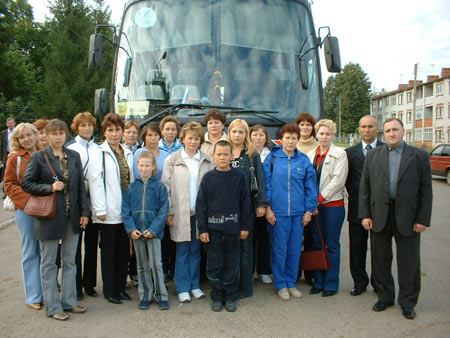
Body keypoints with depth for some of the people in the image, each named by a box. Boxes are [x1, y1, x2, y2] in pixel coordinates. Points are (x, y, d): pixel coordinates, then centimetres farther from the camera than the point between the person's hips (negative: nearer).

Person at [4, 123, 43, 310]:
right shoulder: (15, 158, 0)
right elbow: (9, 185, -2)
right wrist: (27, 200, -15)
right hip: (26, 211, -2)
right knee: (30, 253, 6)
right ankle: (33, 296, 16)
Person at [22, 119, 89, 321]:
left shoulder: (74, 156, 7)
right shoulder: (38, 157, -4)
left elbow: (81, 185, 7)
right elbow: (26, 184, -4)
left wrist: (84, 212, 3)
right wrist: (50, 188, -18)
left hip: (72, 217, 4)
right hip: (49, 216, -4)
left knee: (70, 261, 12)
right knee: (49, 263, 6)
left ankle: (69, 301, 25)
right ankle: (53, 306, 17)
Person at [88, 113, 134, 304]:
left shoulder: (127, 153, 13)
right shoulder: (99, 153, -5)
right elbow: (95, 181, -11)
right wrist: (100, 209, -15)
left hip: (126, 210, 6)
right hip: (108, 212, -5)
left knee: (124, 250, 11)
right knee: (108, 251, 4)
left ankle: (120, 287, 24)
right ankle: (109, 290, 17)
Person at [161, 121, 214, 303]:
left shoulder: (207, 161, 7)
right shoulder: (172, 160, 1)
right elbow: (166, 187, -1)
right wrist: (169, 212, -6)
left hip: (199, 212, 2)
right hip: (180, 213, -2)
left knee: (196, 250, 11)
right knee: (182, 251, 4)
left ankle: (194, 285, 24)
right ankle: (183, 288, 16)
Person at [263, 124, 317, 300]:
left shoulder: (304, 160, 5)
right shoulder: (272, 158, 0)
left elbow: (311, 186, 7)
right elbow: (266, 184, 1)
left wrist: (309, 210, 3)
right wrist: (267, 208, -4)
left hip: (298, 212, 2)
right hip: (278, 211, -2)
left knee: (295, 249, 10)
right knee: (280, 249, 5)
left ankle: (291, 282, 26)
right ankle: (280, 284, 21)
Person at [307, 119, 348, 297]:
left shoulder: (340, 154, -2)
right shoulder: (310, 155, 12)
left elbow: (338, 180, -11)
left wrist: (319, 199, -13)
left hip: (333, 204, -4)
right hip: (314, 205, 4)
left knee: (332, 245, 2)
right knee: (316, 243, 9)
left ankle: (331, 284, 13)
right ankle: (318, 281, 20)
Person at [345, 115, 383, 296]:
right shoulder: (350, 152, 8)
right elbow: (348, 179, 10)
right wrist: (354, 196, 3)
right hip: (357, 207, 2)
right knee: (357, 247, 8)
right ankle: (360, 282, 23)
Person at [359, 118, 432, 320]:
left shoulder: (419, 156, 2)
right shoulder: (373, 155, 7)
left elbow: (426, 190, 0)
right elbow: (364, 186, 5)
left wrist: (423, 219, -6)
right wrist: (365, 214, -2)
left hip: (407, 218, -2)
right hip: (379, 216, 2)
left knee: (409, 263, 7)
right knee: (380, 260, 11)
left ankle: (407, 302, 24)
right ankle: (385, 297, 29)